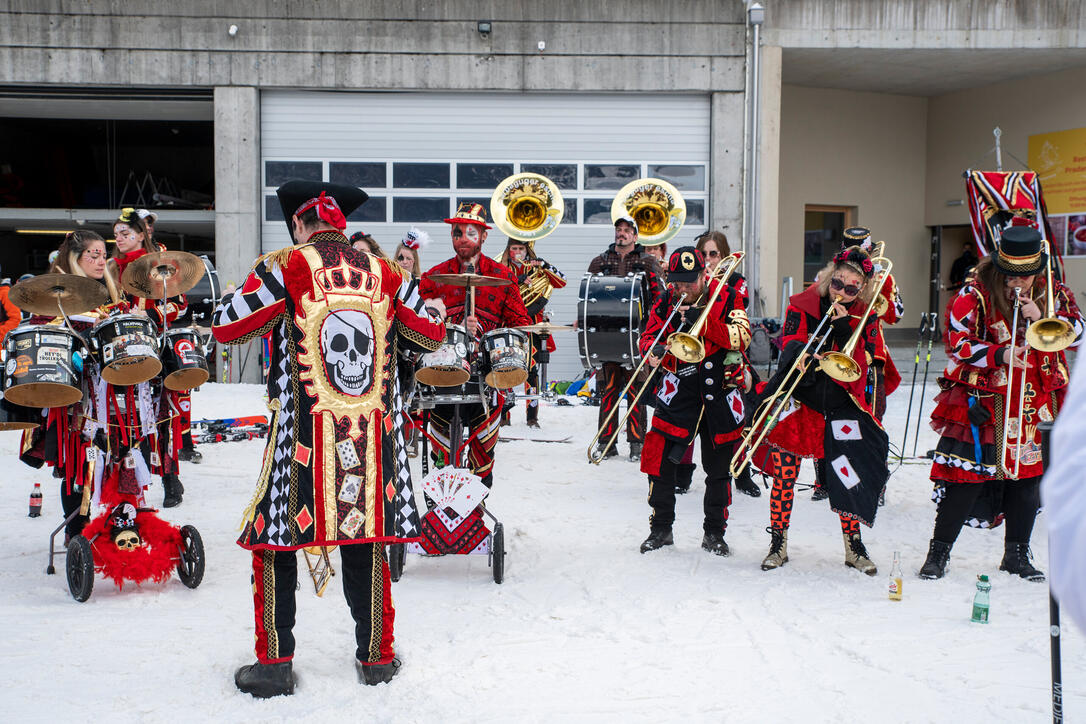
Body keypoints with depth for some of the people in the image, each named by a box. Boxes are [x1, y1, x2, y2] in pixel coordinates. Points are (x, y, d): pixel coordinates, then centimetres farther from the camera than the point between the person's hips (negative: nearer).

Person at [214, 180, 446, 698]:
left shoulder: (284, 268, -6)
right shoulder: (383, 273, 5)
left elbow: (225, 326, -4)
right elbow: (431, 335, 10)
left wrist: (252, 286, 15)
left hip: (302, 434, -3)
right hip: (371, 435, 3)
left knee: (276, 540, 9)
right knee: (366, 539, 13)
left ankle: (274, 663, 11)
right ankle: (376, 657, 21)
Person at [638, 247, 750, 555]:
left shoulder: (728, 297, -5)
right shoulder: (666, 301, 2)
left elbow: (742, 339, -16)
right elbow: (647, 336, 4)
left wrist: (703, 320, -26)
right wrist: (655, 352, -20)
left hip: (720, 389, -1)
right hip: (679, 388, 1)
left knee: (719, 466, 6)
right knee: (661, 459, -7)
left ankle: (714, 533, 21)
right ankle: (661, 529, 9)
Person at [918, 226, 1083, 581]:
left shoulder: (1052, 293, 7)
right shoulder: (975, 293, -5)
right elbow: (957, 343, -10)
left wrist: (1042, 318, -15)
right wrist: (1000, 355, -22)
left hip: (1035, 402, 4)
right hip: (982, 401, -4)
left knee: (1027, 474, 8)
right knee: (968, 474, -6)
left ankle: (1017, 554, 23)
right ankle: (938, 552, 5)